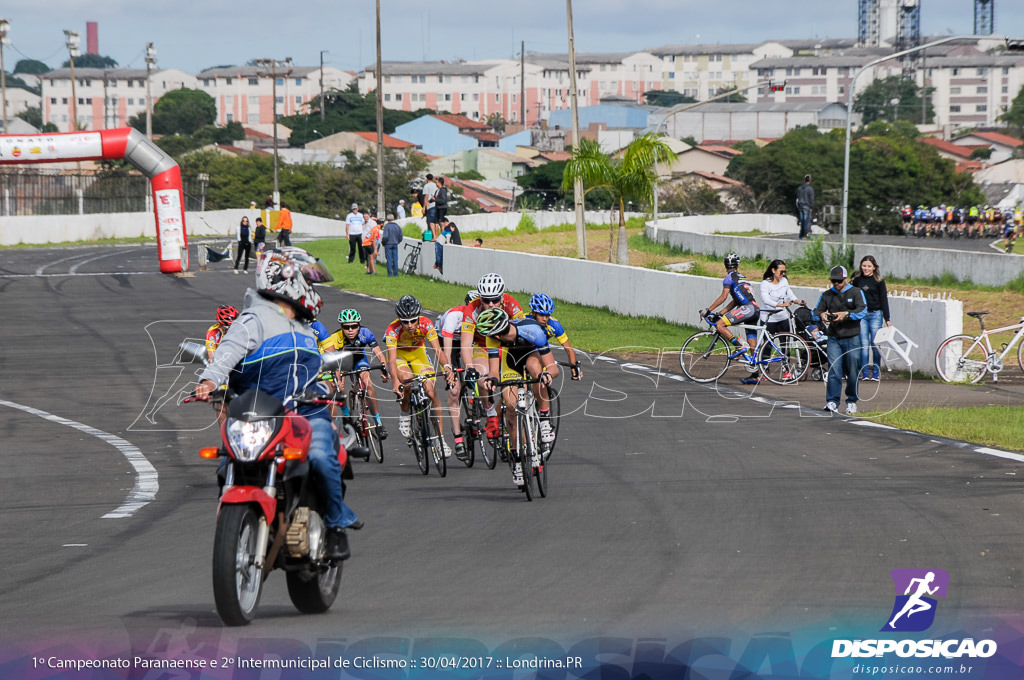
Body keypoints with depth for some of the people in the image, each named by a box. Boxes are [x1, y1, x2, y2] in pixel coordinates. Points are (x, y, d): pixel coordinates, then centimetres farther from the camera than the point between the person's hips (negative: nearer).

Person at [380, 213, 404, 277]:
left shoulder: (387, 226, -9)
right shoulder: (397, 226, 4)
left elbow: (385, 236, -16)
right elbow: (401, 237, 7)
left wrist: (383, 243, 1)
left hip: (388, 245, -4)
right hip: (395, 245, 4)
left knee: (389, 259, -1)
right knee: (395, 259, 7)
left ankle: (390, 273, -3)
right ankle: (395, 273, 6)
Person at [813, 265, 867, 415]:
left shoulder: (856, 292, 4)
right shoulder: (826, 295, 14)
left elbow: (862, 311, -9)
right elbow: (816, 311, 9)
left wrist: (846, 314, -24)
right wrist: (821, 314, -15)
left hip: (852, 338, -2)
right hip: (834, 339, 2)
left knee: (852, 371, 2)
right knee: (834, 370, -9)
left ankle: (852, 401, 12)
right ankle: (832, 401, -9)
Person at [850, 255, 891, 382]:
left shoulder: (879, 281, 3)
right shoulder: (857, 280, 10)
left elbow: (884, 300, 3)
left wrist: (887, 319, -2)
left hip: (875, 314, -2)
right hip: (861, 315, 2)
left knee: (875, 345, -3)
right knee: (864, 345, -4)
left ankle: (876, 373, 4)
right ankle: (864, 373, -1)